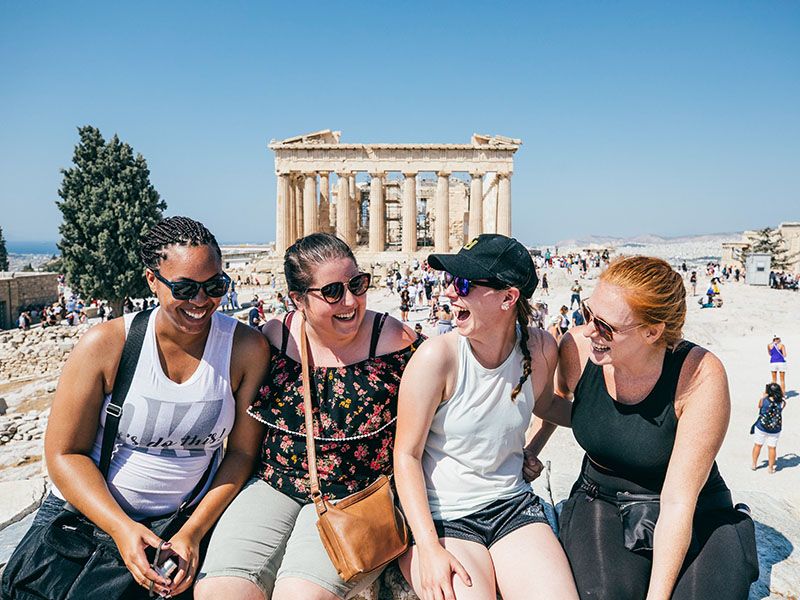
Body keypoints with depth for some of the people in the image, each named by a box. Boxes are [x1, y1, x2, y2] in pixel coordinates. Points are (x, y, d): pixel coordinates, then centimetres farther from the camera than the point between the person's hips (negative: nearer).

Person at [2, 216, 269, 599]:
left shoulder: (246, 349, -11)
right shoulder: (105, 345, -12)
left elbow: (242, 452, -5)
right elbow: (65, 453, -6)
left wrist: (192, 533, -12)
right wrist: (121, 528, -17)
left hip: (187, 522, 1)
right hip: (87, 511, 0)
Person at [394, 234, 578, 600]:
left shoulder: (541, 350, -5)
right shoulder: (437, 357, -17)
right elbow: (407, 455, -13)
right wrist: (429, 549, -17)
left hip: (512, 505, 4)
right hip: (439, 516, -3)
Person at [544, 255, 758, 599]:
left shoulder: (701, 377, -24)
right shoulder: (578, 347, -15)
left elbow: (678, 502, -23)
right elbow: (554, 399, 11)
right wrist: (530, 450, 4)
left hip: (694, 513, -1)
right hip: (601, 502, 2)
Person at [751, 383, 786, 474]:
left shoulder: (763, 400, -15)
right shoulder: (782, 403, -12)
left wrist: (764, 395, 15)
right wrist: (780, 395, 9)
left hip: (761, 428, 0)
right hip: (775, 430, 0)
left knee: (757, 445, 16)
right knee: (772, 448, 13)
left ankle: (754, 464, 29)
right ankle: (771, 468, 23)